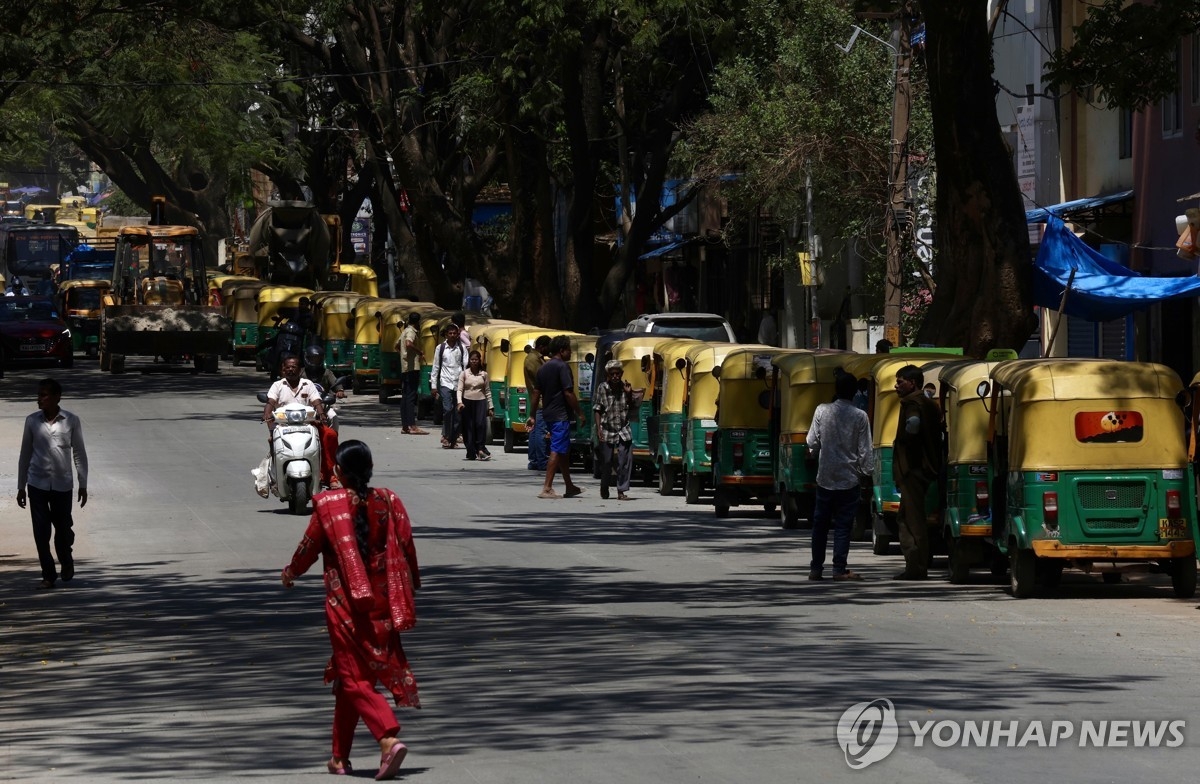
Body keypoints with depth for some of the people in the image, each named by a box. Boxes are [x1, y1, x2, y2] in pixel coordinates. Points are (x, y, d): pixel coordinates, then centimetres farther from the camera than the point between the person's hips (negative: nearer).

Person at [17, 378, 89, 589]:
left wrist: (83, 485, 2)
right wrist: (21, 487, 6)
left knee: (63, 529, 8)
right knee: (41, 532, -3)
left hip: (62, 485, -1)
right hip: (38, 484, 1)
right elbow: (25, 454, 6)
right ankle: (48, 575, 6)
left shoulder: (71, 421, -4)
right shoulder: (32, 421, -1)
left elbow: (79, 453, 3)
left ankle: (66, 563, 35)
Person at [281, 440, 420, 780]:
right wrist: (410, 587, 19)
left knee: (354, 679, -1)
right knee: (345, 676, 18)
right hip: (380, 604, 5)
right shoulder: (388, 501, -1)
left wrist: (290, 573, 20)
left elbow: (309, 547, 0)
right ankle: (340, 757, 24)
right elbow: (406, 546, 3)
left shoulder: (327, 505, -10)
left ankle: (389, 739, -23)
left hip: (345, 603, -5)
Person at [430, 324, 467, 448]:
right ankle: (446, 436, -7)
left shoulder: (462, 348, 7)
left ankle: (453, 438, 10)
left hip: (459, 383, 1)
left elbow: (466, 365, 4)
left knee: (457, 412, 1)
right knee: (447, 409, -15)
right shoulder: (440, 348, 5)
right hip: (445, 383, -1)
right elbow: (436, 367, 8)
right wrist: (434, 385, 5)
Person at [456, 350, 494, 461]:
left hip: (480, 402, 0)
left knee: (481, 424, -18)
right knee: (468, 427, 0)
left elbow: (488, 391, 12)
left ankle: (481, 449, -19)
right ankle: (471, 452, 5)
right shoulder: (464, 374, 6)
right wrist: (459, 402, -16)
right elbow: (460, 389, 0)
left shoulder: (484, 374, 9)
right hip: (467, 402, 0)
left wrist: (490, 407, 9)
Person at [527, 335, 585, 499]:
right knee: (557, 451, -9)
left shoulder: (543, 368, 13)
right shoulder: (562, 367, -13)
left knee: (564, 450, 18)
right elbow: (568, 393, -17)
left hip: (548, 413, 9)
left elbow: (536, 393, 14)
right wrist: (580, 413, -10)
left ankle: (570, 487, 26)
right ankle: (547, 489, -14)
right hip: (561, 414, -9)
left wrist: (532, 416, 17)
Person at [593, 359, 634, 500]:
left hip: (623, 430, 2)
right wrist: (599, 429, -9)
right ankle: (604, 489, 27)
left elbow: (631, 408, 10)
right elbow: (597, 410, -2)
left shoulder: (625, 387, 4)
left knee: (625, 462, -6)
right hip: (606, 430, -2)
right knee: (606, 462, 5)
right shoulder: (602, 388, -3)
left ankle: (622, 491, -1)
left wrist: (629, 394, -6)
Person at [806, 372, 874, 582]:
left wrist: (813, 452, 22)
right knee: (843, 525, 2)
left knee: (820, 523, 10)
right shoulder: (860, 416, -8)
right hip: (849, 477, -2)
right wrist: (866, 471, 7)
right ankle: (839, 569, -2)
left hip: (825, 476, 2)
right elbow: (865, 450, -5)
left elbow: (812, 442, 1)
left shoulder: (822, 410, -5)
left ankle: (816, 568, 11)